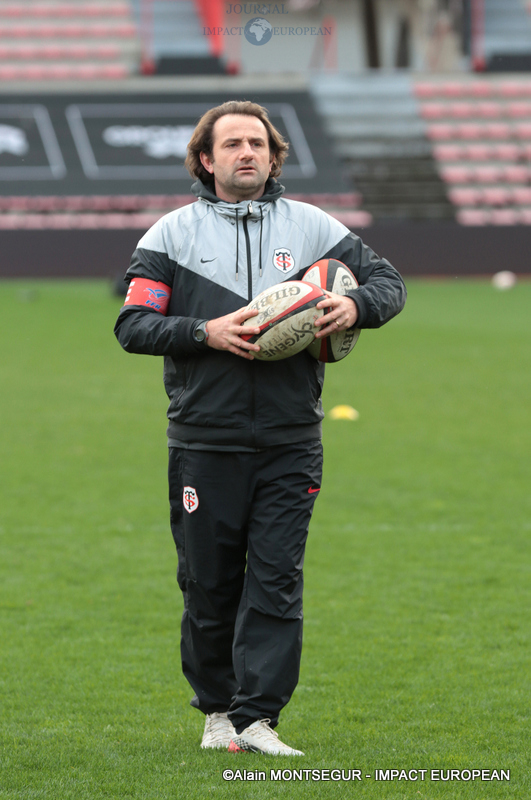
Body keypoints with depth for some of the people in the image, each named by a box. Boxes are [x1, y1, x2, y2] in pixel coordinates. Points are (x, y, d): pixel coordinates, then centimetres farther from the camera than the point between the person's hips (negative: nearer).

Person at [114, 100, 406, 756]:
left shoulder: (312, 226, 9)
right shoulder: (172, 233, 5)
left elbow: (388, 281, 12)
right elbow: (133, 325, 0)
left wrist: (356, 305, -10)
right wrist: (206, 332, -15)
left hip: (290, 443, 1)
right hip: (204, 444, 0)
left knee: (276, 580, -7)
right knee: (208, 583, 5)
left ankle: (257, 718, -6)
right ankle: (218, 708, 22)